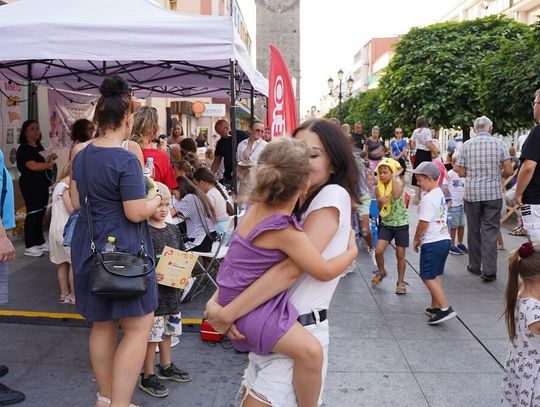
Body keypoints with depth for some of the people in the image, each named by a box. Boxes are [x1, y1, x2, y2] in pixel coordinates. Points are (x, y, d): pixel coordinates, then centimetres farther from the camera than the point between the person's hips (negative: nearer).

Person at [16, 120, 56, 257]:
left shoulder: (39, 146, 15)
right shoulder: (23, 149, -10)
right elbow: (33, 166, -21)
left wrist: (51, 158, 8)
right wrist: (50, 164, -17)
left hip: (42, 184, 8)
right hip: (30, 185, -8)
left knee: (41, 213, 12)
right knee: (32, 214, -7)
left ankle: (40, 242, 22)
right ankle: (29, 247, -2)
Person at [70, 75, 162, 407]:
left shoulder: (82, 155, 7)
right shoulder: (127, 160, -18)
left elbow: (77, 202, 15)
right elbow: (136, 213, -19)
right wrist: (157, 200, -1)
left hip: (89, 248, 8)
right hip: (122, 251, -8)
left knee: (102, 325, 17)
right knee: (139, 326, 2)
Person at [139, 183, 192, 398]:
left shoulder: (173, 229, 7)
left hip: (172, 290, 7)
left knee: (167, 330, 20)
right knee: (152, 334, 1)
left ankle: (166, 366, 37)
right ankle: (147, 376, 16)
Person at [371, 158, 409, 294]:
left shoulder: (399, 182, -13)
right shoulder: (379, 187, -1)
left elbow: (396, 195, -36)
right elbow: (379, 207, 7)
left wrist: (394, 177, -31)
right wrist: (380, 200, -15)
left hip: (401, 224, -3)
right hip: (386, 223, 3)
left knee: (400, 255, 5)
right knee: (378, 251, -8)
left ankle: (401, 282, 22)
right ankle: (381, 272, 22)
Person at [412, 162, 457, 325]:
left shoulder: (428, 198, -18)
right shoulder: (440, 194, 11)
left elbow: (423, 223, -21)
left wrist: (416, 239, -5)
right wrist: (422, 238, 18)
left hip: (432, 243, -10)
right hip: (444, 239, 10)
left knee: (428, 277, -3)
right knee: (435, 275, 17)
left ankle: (445, 309, -7)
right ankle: (436, 307, 24)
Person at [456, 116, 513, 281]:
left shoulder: (467, 145, 0)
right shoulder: (499, 144, -2)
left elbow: (461, 173, 0)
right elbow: (509, 171, -5)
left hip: (472, 193, 1)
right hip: (493, 193, -1)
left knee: (473, 230, 13)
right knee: (490, 232, 2)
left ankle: (475, 266, 22)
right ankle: (489, 271, -1)